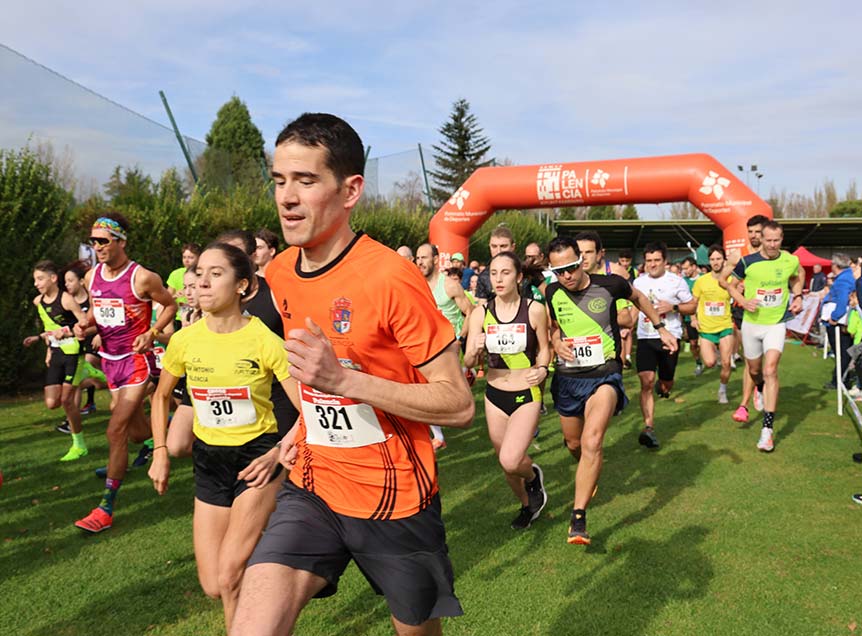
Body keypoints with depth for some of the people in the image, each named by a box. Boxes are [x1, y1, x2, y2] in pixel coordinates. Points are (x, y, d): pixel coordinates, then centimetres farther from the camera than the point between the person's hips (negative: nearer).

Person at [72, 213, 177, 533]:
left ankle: (106, 508, -3)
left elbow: (170, 305, -2)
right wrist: (86, 323, -3)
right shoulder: (92, 277, 3)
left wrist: (152, 333, -15)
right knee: (138, 432, 15)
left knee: (115, 431, -11)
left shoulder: (142, 278, -15)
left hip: (136, 360, -6)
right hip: (109, 359, 7)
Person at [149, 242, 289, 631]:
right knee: (213, 586, 6)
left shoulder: (264, 340, -17)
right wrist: (160, 453, 8)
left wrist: (279, 454, -20)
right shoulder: (185, 340, -5)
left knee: (229, 577, -13)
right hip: (209, 461, 5)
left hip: (256, 456, -4)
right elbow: (161, 396, 13)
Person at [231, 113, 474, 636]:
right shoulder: (280, 273, 1)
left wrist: (344, 381, -30)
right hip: (313, 487, 5)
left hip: (395, 499, -4)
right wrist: (307, 424, 7)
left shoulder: (392, 277, -21)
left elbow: (459, 405, -21)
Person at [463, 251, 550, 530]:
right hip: (495, 394, 3)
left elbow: (544, 349, 4)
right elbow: (468, 362, -6)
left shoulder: (534, 310, -10)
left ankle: (533, 475, 20)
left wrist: (542, 368, -16)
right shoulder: (481, 314, -6)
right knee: (505, 462, 14)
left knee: (510, 461, -18)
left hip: (527, 394, -3)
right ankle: (528, 505, 44)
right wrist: (475, 349, -27)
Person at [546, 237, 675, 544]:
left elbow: (638, 297, 13)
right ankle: (588, 474, 54)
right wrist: (557, 343, -8)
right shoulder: (552, 293, -4)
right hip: (567, 377, 4)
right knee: (574, 444, 18)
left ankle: (578, 518, -18)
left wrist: (660, 328, 16)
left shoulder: (609, 284, -10)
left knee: (592, 442, -24)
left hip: (604, 373, -3)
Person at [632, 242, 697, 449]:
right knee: (646, 381, -15)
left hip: (670, 337, -1)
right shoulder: (638, 282, 8)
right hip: (645, 337, 1)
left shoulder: (676, 281, -1)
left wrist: (673, 307, -13)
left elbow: (692, 306, 3)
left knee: (666, 383, 10)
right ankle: (649, 427, -16)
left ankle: (664, 386, 50)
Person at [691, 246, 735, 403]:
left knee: (726, 363, -2)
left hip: (725, 327, 0)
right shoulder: (701, 281, -3)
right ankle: (713, 352, 26)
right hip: (705, 329, 0)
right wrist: (693, 318, -4)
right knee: (710, 363, -11)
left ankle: (723, 389, 24)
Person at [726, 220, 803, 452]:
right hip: (751, 323, 1)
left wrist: (797, 296, 5)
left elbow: (798, 275, 20)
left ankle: (768, 428, -15)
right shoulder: (747, 262, -10)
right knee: (754, 370, 14)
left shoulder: (790, 261, -5)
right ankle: (762, 391, 53)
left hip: (776, 324, -1)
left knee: (770, 370, -16)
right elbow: (732, 286, 4)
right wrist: (744, 301, -14)